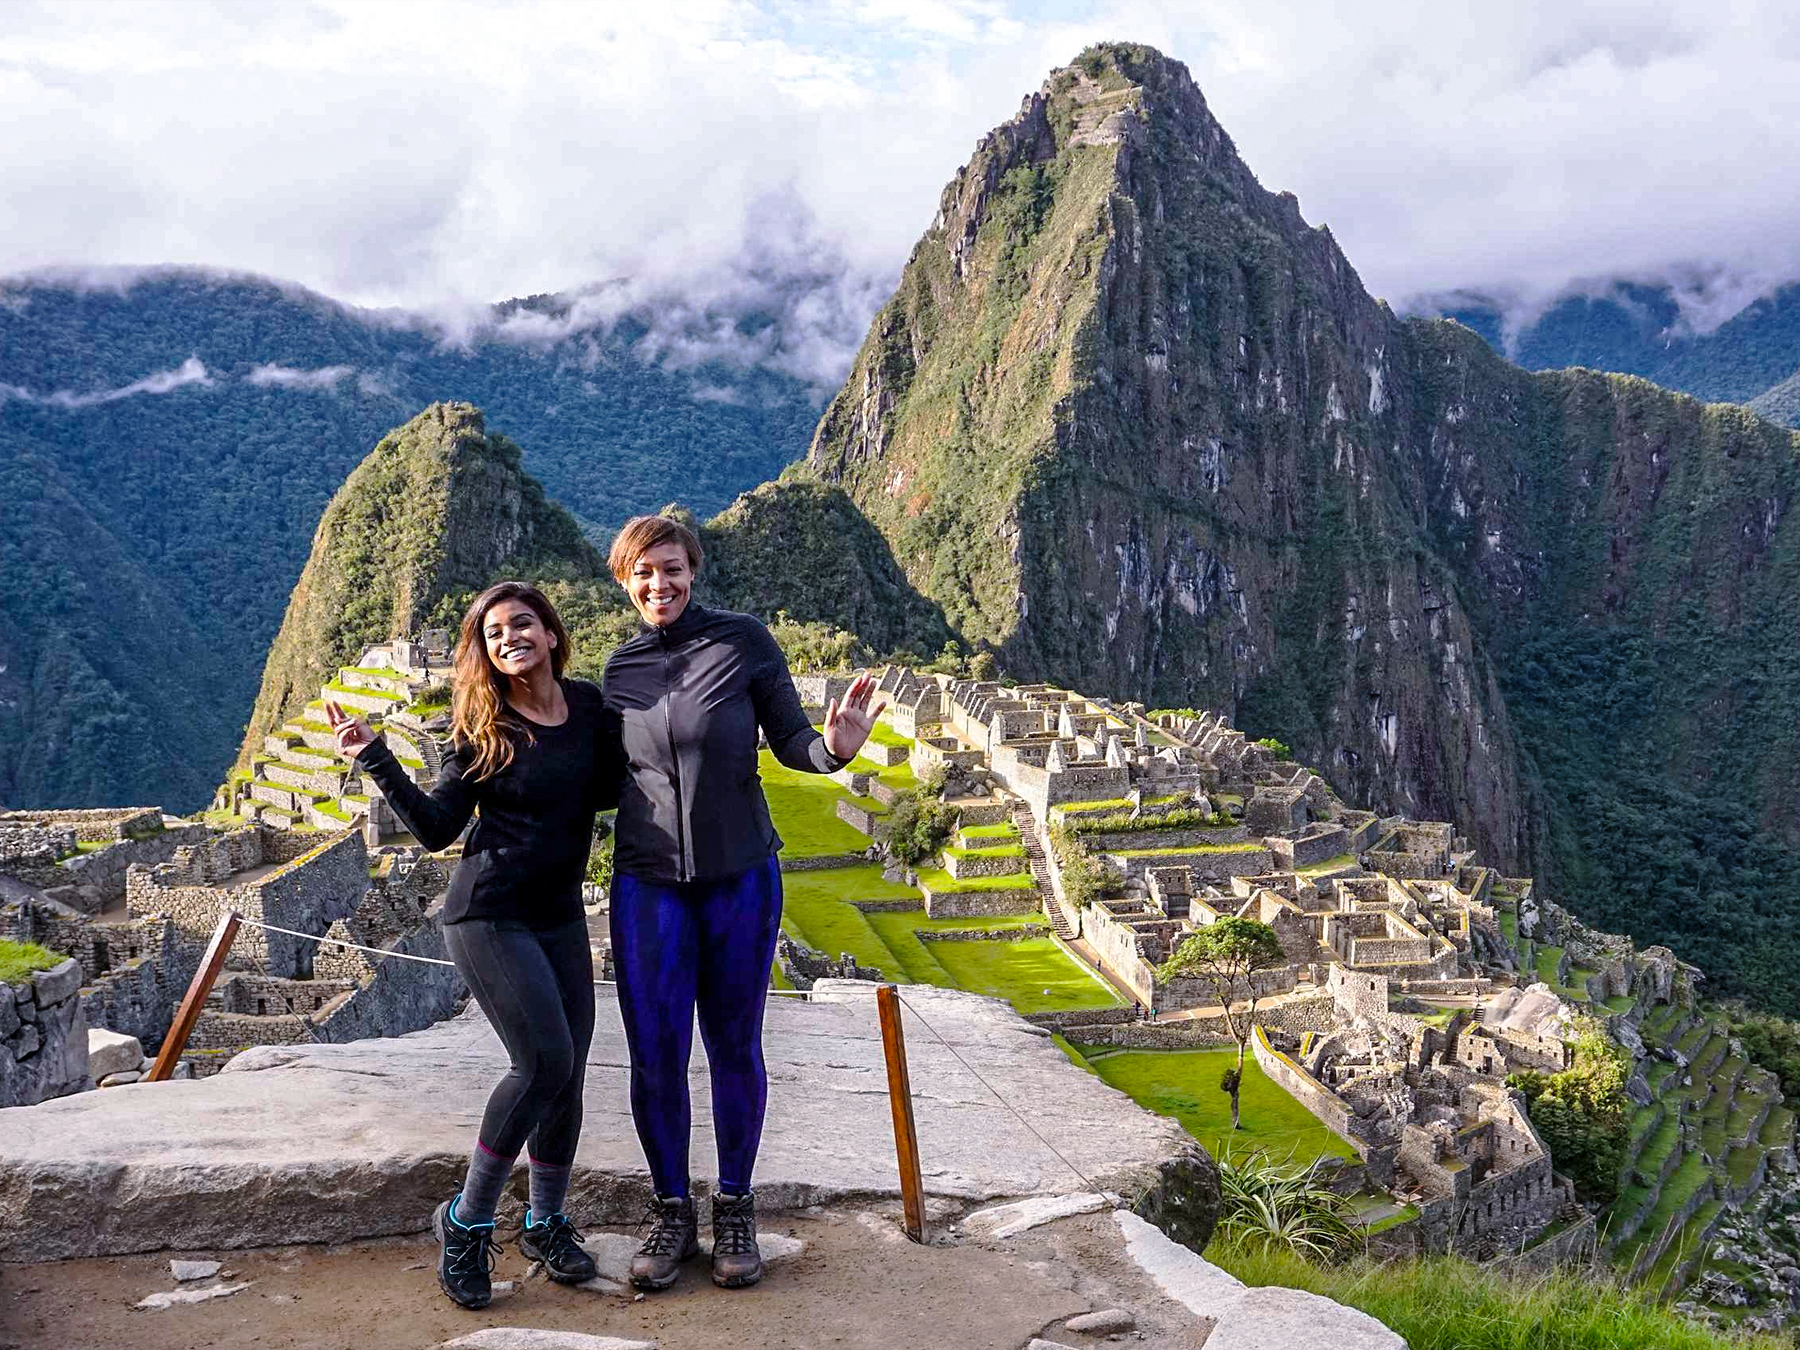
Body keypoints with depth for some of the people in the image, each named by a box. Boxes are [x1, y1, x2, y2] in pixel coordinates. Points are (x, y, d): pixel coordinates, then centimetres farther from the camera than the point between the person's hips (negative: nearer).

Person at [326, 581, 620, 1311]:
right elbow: (436, 828, -7)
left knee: (568, 1072, 5)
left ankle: (546, 1223, 24)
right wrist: (376, 759, -17)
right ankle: (466, 1221, 0)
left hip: (560, 915, 5)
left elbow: (608, 791, 13)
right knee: (545, 1060, -16)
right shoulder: (482, 729, -7)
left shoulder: (588, 704, 3)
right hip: (490, 913, -5)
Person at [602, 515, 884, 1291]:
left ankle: (735, 1209, 24)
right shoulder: (620, 670, 4)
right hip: (648, 881, 2)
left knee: (735, 1048, 8)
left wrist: (834, 748, -25)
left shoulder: (742, 642, -6)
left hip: (740, 876, -2)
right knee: (654, 1054, 2)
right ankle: (671, 1211, 20)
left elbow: (789, 741, -5)